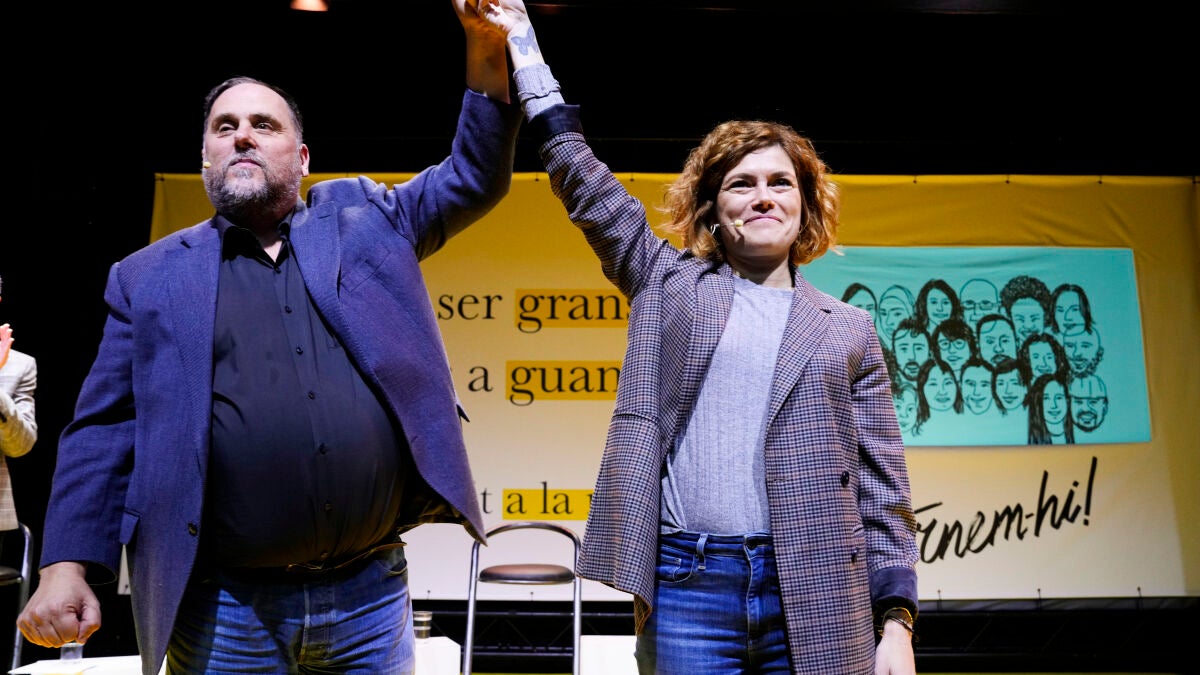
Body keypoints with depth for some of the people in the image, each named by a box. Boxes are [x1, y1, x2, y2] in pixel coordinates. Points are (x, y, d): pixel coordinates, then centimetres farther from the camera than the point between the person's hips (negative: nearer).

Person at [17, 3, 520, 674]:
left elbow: (476, 177, 10)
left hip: (373, 594, 1)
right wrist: (68, 565, -4)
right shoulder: (151, 276, 8)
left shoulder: (362, 219, 11)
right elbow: (105, 431, 5)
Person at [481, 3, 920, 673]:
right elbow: (583, 177, 9)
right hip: (687, 588, 0)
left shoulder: (848, 329, 10)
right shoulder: (670, 285, 11)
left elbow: (881, 489, 7)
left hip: (813, 596, 1)